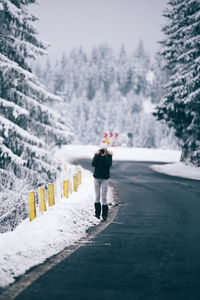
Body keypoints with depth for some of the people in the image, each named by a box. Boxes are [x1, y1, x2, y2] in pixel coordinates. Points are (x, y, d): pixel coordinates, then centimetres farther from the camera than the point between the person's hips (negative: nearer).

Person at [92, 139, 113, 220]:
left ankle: (104, 214, -1)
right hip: (97, 178, 2)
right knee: (97, 196, 5)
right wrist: (97, 155, -18)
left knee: (104, 197, -5)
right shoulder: (96, 154, 2)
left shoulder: (109, 155, -2)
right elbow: (93, 164, -10)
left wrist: (104, 156, -22)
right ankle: (97, 213, 13)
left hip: (105, 178, -2)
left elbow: (109, 164, -17)